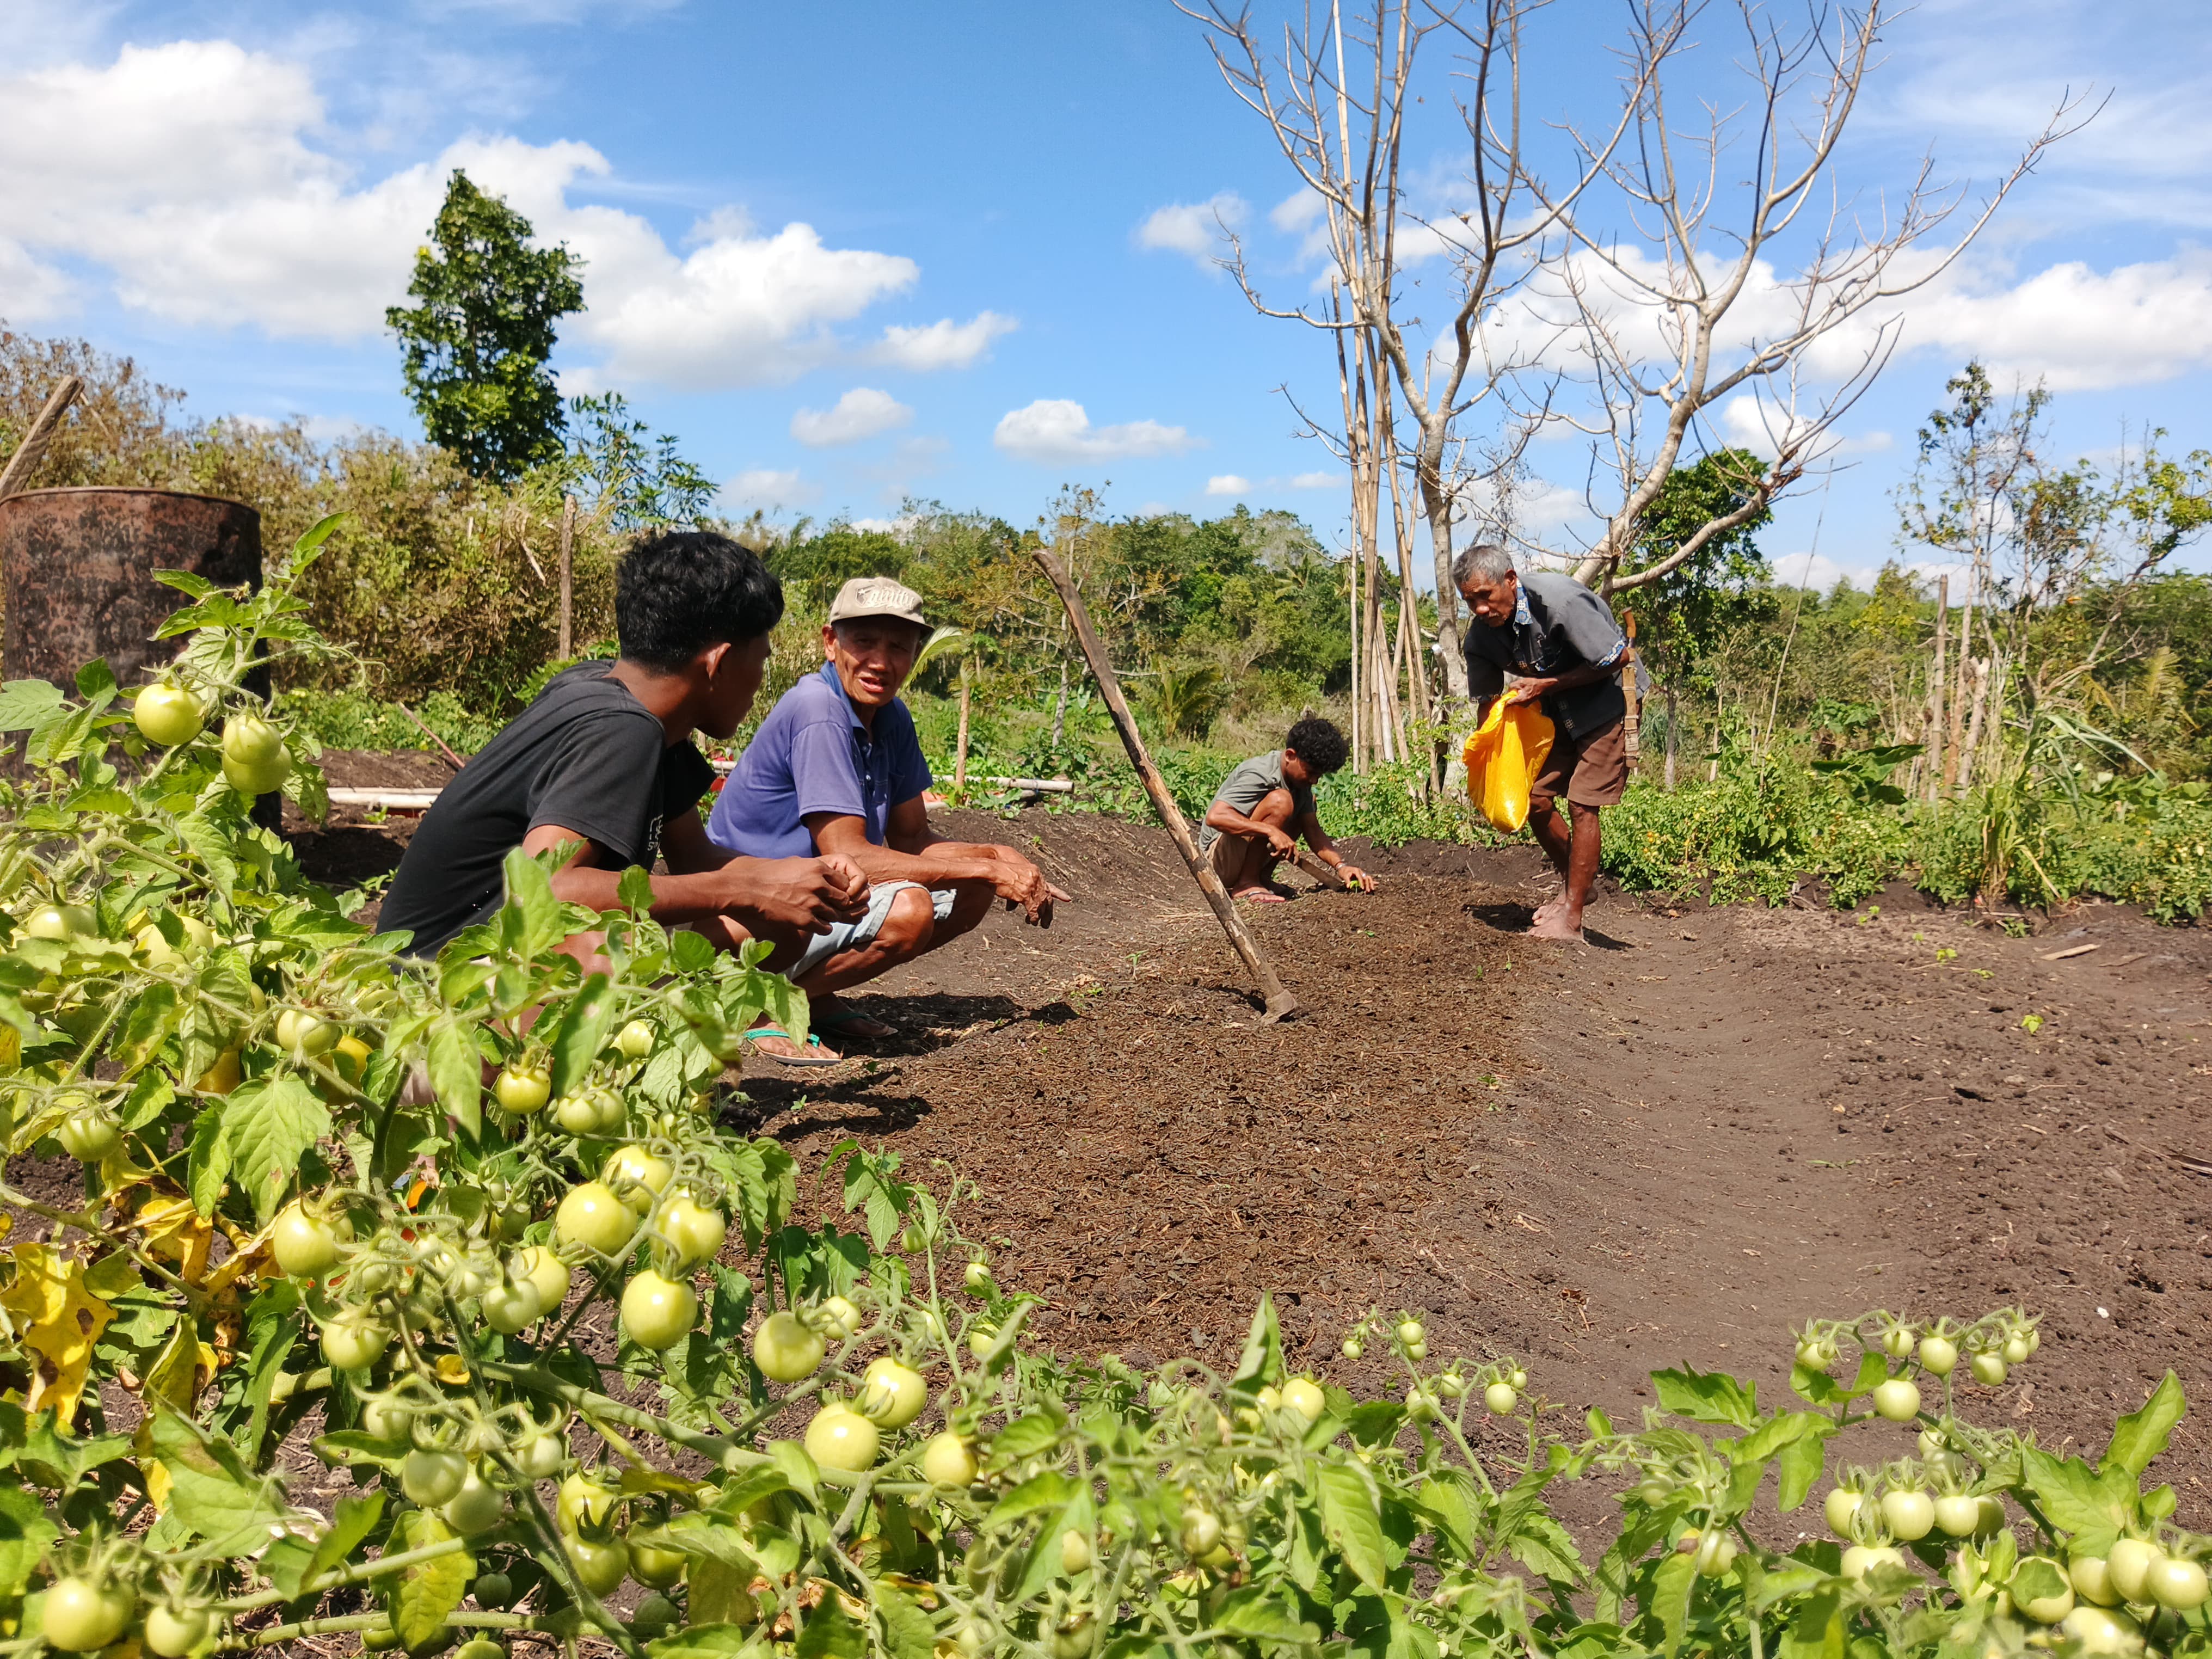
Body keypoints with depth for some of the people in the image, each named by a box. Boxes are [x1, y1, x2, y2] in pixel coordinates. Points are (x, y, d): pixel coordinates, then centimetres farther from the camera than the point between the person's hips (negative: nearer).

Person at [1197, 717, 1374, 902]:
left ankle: (1262, 877, 5)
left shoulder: (1300, 779, 3)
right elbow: (1215, 817, -35)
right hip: (1218, 858, -9)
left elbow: (1313, 832, 1)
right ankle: (1246, 884, -19)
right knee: (1279, 801, -27)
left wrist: (1341, 865, -15)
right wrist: (1271, 831, -39)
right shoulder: (1260, 775, -23)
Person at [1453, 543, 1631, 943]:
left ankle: (1571, 917, -4)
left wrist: (1546, 685, -24)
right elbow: (1487, 701, -1)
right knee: (1534, 798, 2)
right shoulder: (1480, 635, -10)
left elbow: (1618, 657, -24)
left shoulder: (1559, 600, -30)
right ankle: (1576, 882, 24)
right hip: (1555, 709, 7)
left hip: (1607, 698, -7)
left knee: (1581, 805, -10)